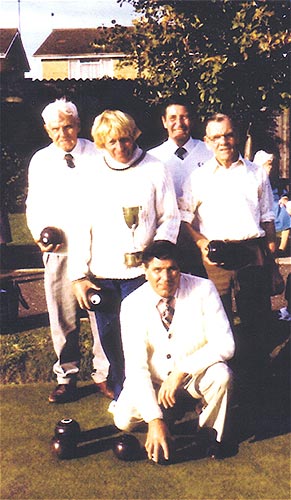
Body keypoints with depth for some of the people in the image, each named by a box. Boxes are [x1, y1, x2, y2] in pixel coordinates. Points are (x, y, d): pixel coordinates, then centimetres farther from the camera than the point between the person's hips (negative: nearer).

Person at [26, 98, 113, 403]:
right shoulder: (40, 161, 11)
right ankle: (66, 376, 23)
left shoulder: (98, 156, 3)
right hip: (57, 253, 2)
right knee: (62, 318, 7)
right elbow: (33, 206, 16)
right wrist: (39, 233, -1)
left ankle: (104, 374, 18)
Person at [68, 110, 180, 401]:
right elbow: (82, 227, 5)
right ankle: (122, 398, 27)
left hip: (141, 271, -2)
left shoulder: (155, 169, 1)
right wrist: (78, 276, 1)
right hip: (101, 274, 2)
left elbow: (170, 217, 4)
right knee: (110, 339, 10)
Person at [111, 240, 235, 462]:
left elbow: (224, 345, -21)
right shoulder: (133, 304, -16)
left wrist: (181, 371, -31)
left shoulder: (203, 290, -17)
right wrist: (154, 419, -30)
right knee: (124, 419, -22)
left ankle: (211, 434, -2)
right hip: (153, 379, 1)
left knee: (221, 374, -32)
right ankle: (167, 411, 12)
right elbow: (136, 366, -21)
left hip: (197, 374, -1)